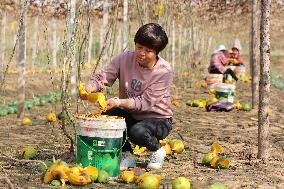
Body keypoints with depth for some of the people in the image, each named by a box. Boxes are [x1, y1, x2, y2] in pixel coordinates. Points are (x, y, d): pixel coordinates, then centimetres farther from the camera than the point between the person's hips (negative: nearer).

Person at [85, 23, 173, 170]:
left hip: (158, 119, -4)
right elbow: (102, 77, -14)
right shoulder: (124, 59, -9)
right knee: (106, 117, -25)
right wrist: (88, 89, -37)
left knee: (137, 132, -35)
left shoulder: (164, 71, -20)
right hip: (130, 115, 4)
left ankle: (157, 150, 2)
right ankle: (126, 155, -1)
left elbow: (145, 102, -25)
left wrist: (119, 102, -40)